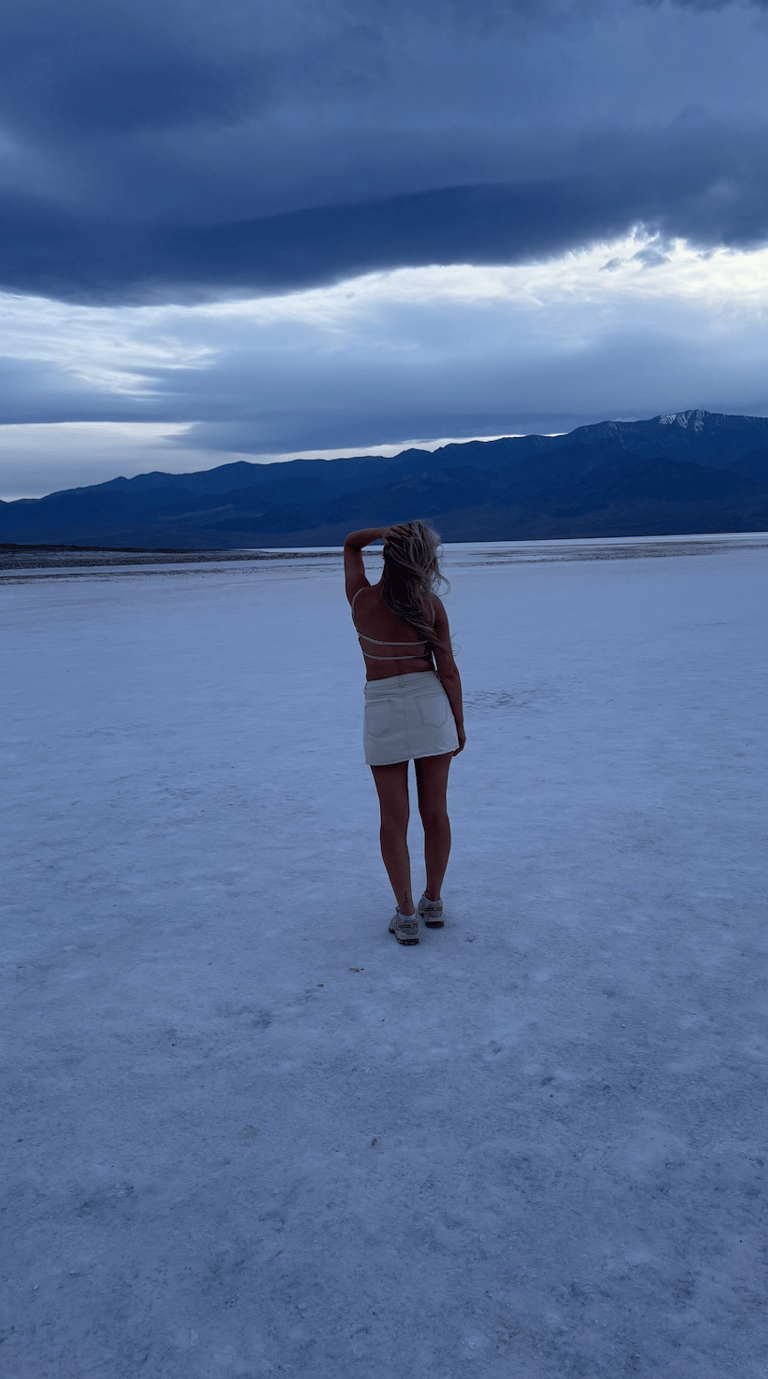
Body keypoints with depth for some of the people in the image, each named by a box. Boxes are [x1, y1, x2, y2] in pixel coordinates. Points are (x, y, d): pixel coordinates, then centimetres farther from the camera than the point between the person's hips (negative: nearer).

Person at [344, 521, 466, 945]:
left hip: (383, 712, 0)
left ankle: (406, 914, 10)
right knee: (435, 812, 12)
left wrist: (381, 531, -6)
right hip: (430, 704, 0)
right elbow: (447, 670, -3)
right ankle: (433, 902, 26)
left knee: (394, 820, 7)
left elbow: (350, 543, 14)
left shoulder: (361, 598, -5)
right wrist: (459, 722, 8)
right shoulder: (430, 604, -7)